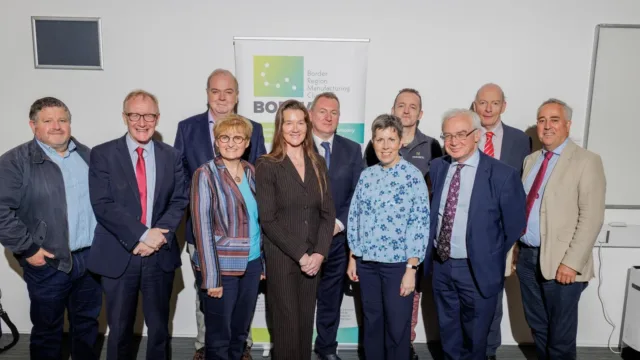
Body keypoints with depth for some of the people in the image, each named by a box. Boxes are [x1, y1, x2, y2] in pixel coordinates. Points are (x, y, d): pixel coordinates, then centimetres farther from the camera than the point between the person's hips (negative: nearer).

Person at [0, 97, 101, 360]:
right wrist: (27, 249, -14)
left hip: (90, 257, 4)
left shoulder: (86, 155, 9)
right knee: (47, 328, 11)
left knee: (87, 323, 17)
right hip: (48, 262, -4)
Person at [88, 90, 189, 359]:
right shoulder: (103, 154, -3)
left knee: (159, 327, 16)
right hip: (118, 256, -2)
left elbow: (179, 201, 0)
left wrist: (160, 235, -15)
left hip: (161, 255, 2)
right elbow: (102, 205, -12)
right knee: (119, 329, 14)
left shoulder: (171, 156, 5)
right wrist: (143, 235, -19)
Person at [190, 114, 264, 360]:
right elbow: (202, 227, -14)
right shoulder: (205, 175, -10)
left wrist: (263, 262, 9)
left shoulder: (251, 172, 7)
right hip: (222, 267, -5)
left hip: (251, 264, 5)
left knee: (240, 333, 17)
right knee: (219, 337, 10)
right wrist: (210, 276, -17)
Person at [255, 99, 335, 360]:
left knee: (306, 323, 12)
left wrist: (319, 253, -8)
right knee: (287, 325, 3)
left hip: (312, 258, 4)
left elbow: (328, 213, 4)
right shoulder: (267, 166, -6)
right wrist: (300, 254, -13)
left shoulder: (317, 164, 7)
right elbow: (268, 220, -11)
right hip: (280, 258, -4)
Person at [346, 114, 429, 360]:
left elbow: (420, 223, -11)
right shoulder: (366, 175, 5)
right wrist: (352, 258, 8)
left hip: (397, 263, -4)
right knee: (371, 322, 18)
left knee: (397, 326, 8)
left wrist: (411, 268, -13)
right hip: (366, 262, 4)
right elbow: (354, 217, 9)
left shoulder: (413, 176, -9)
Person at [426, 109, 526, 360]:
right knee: (448, 333, 23)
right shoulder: (437, 168, -1)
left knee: (474, 338, 18)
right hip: (441, 265, 4)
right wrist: (432, 251, 5)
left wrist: (491, 259, 2)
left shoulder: (502, 174, -15)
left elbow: (514, 225, -6)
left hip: (477, 269, -3)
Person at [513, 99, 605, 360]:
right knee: (537, 328, 20)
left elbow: (591, 218, -15)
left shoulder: (586, 161, -8)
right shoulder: (530, 160, 11)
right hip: (527, 256, 6)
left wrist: (571, 262, -19)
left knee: (560, 337, 9)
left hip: (560, 262, -6)